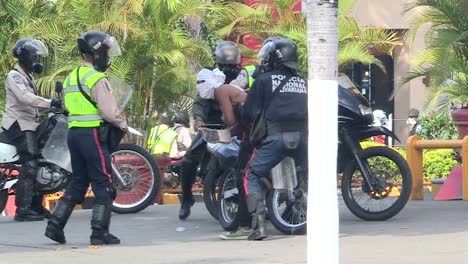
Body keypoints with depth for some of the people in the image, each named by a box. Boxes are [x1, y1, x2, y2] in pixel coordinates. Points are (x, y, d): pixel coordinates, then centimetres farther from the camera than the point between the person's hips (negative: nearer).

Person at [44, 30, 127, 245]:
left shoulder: (71, 77, 16)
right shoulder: (96, 78, -13)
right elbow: (108, 110, -20)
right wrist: (122, 123, -2)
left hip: (74, 132, 9)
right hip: (93, 133, -9)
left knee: (78, 182, 15)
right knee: (103, 183, -2)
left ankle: (55, 224, 9)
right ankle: (99, 232, -4)